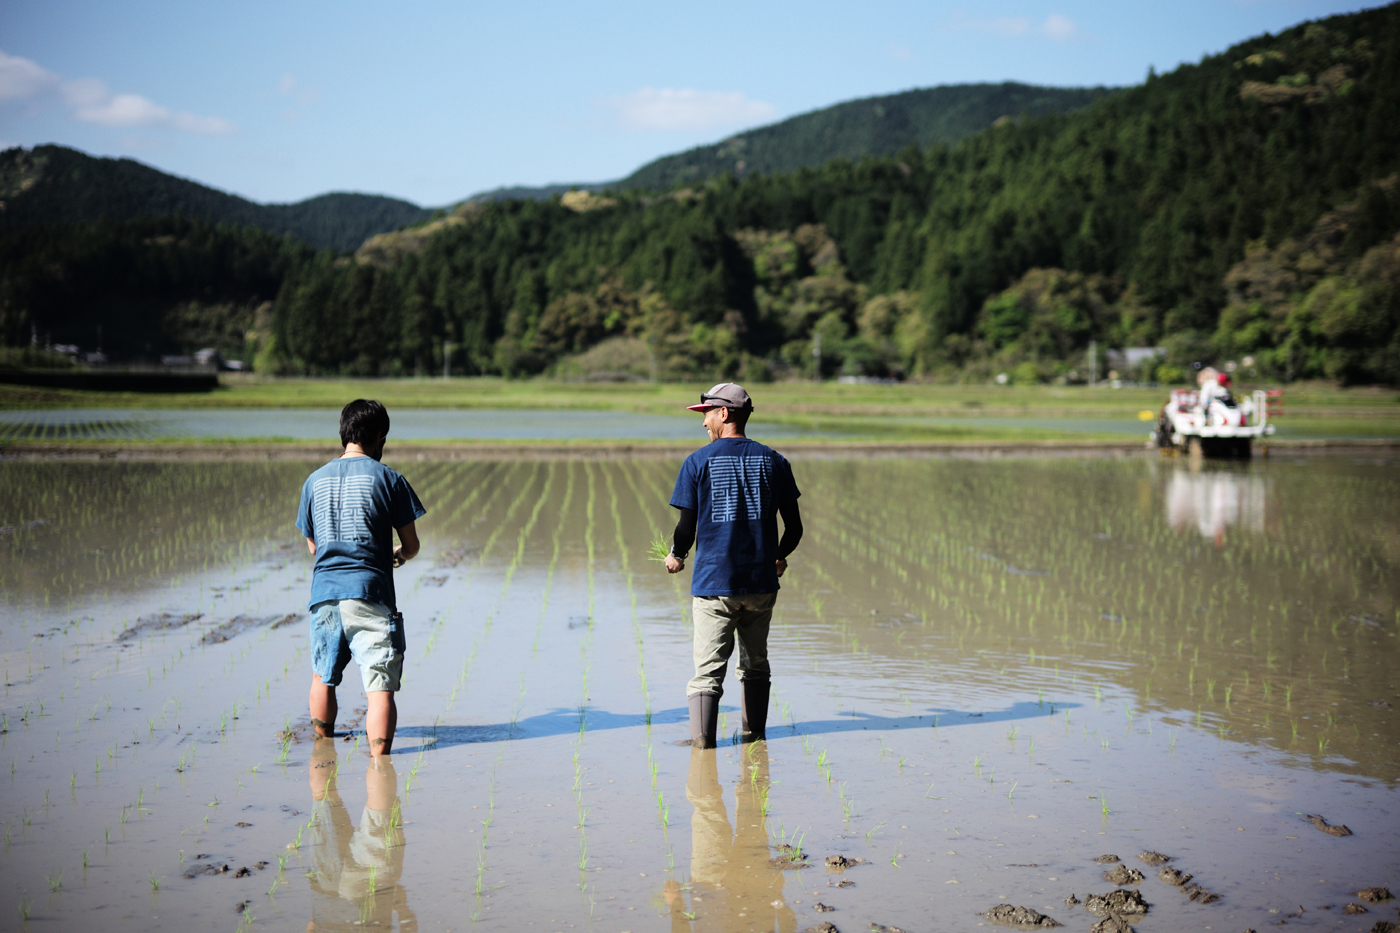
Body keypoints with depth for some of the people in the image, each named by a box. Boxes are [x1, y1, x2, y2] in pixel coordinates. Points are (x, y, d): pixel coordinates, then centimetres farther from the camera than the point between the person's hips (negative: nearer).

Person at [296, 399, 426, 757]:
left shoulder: (315, 481, 12)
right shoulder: (386, 478, 0)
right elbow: (411, 545, 5)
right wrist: (399, 555, 28)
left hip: (324, 591, 4)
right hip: (370, 593, -4)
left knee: (323, 677, 22)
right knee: (380, 686, -7)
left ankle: (323, 743, 38)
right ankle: (379, 754, -19)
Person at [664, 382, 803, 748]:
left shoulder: (698, 462, -4)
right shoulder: (772, 461, 5)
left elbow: (686, 529, -6)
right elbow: (794, 528, 6)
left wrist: (676, 556, 15)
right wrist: (780, 556, 26)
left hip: (714, 583, -3)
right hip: (760, 581, 3)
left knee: (707, 670, 0)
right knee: (755, 664, 18)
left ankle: (702, 741, -3)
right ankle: (754, 735, 25)